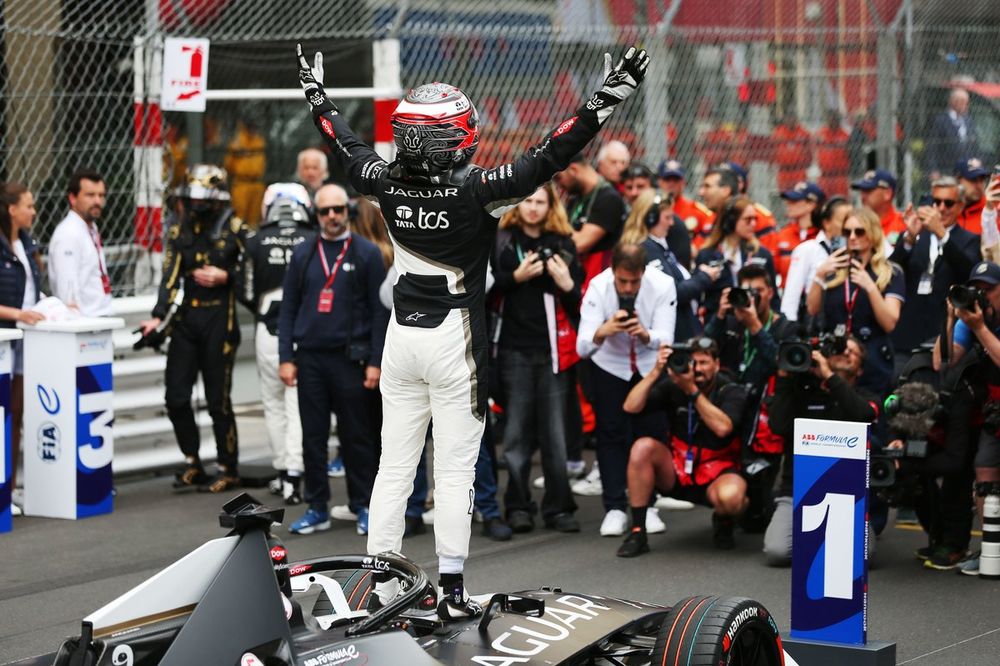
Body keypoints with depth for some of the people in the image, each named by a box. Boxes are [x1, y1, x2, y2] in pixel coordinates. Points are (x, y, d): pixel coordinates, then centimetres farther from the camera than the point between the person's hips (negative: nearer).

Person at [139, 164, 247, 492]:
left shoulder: (234, 229, -3)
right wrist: (157, 317, -8)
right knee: (176, 397, 3)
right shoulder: (180, 231, 9)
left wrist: (225, 277, -16)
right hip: (186, 321, 5)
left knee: (218, 400, -1)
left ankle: (229, 470, 12)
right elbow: (171, 276, 2)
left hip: (219, 321, -5)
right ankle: (192, 463, 19)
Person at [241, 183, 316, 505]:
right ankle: (293, 474, -3)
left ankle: (281, 470, 21)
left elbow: (247, 294, 4)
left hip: (268, 330, 1)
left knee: (274, 403, 15)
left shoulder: (256, 242, -1)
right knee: (298, 405, 1)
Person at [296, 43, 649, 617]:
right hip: (455, 342, -5)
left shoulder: (386, 182, -3)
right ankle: (452, 591, 4)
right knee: (455, 471, 1)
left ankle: (381, 588, 12)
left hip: (401, 336, 5)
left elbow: (346, 146, 15)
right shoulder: (475, 190, -17)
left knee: (394, 467, 9)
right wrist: (608, 99, -18)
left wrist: (317, 93, 33)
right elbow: (548, 159, -20)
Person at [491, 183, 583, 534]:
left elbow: (579, 304, 13)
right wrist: (516, 277, -14)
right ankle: (518, 507, 8)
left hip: (553, 349, 1)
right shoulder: (500, 241, 5)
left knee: (555, 433, 1)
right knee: (516, 432, 1)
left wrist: (568, 285, -7)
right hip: (514, 349, -1)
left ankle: (558, 507, 7)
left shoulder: (563, 244, 10)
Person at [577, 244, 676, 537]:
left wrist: (645, 335, -49)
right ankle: (614, 508, -4)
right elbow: (582, 347, -31)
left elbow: (665, 339, -26)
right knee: (610, 433, -8)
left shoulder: (663, 285, -25)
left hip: (651, 366, 0)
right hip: (610, 365, 0)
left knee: (650, 431, -5)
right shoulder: (598, 287, -26)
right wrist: (603, 331, -53)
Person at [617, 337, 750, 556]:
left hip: (716, 476, -3)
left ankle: (723, 521, 4)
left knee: (730, 496, -38)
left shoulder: (731, 392, -8)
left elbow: (722, 427, -28)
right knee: (643, 446, -26)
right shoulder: (674, 386, -2)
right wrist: (656, 371, -20)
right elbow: (631, 407, -13)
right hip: (676, 473, 3)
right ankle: (637, 532, -18)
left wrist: (692, 390, -28)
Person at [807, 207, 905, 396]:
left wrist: (870, 287, -21)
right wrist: (819, 274, -11)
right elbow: (812, 310, 2)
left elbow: (889, 323, -9)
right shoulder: (834, 269, 11)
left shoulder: (891, 274, 1)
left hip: (872, 365, -3)